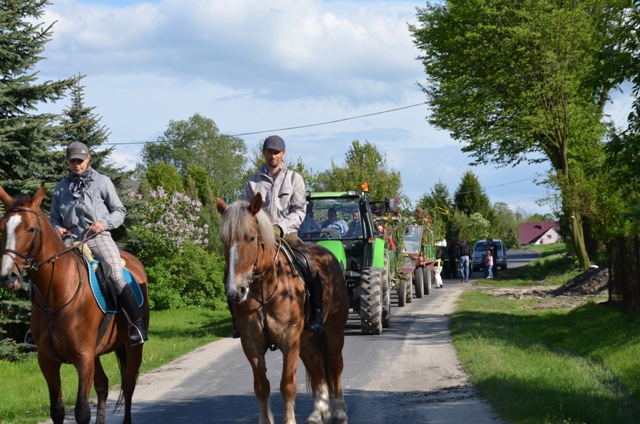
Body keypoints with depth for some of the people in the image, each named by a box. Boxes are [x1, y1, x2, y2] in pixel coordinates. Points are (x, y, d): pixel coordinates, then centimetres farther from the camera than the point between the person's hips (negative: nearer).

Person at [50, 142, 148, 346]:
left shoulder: (102, 182, 8)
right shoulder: (61, 187, 16)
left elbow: (119, 211, 9)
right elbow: (54, 217, 23)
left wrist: (105, 223, -10)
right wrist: (57, 229, 0)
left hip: (98, 238, -4)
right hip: (71, 241, 4)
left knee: (116, 278, -21)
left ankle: (138, 327, -20)